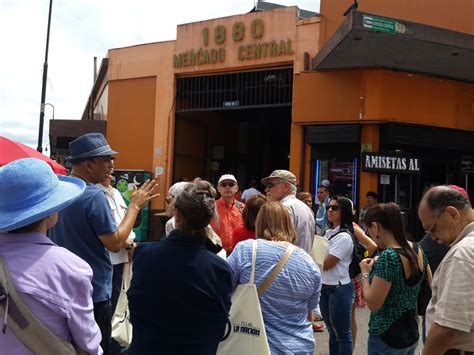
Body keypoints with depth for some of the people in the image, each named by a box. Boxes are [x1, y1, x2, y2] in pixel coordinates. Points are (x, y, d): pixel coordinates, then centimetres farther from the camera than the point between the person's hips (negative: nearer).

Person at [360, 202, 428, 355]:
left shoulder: (388, 257, -24)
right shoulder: (417, 251, -1)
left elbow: (373, 304, -23)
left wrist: (365, 273, -9)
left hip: (386, 338, -7)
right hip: (411, 334, 7)